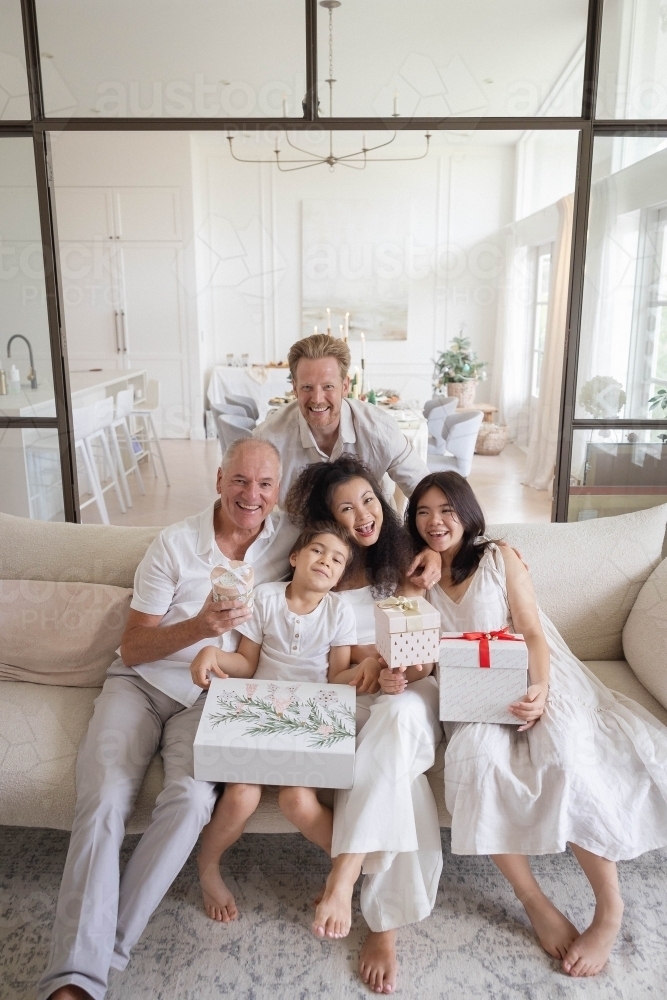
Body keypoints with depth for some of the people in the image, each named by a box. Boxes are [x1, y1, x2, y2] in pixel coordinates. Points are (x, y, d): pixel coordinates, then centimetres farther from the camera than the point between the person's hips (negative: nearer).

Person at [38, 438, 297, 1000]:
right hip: (141, 683, 0)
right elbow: (132, 647, -5)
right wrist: (201, 626, -23)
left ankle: (105, 949, -11)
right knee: (104, 802, -21)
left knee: (192, 798, -26)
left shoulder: (289, 539, -2)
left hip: (210, 694, 1)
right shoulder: (175, 544, -6)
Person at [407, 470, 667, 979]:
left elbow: (533, 633, -4)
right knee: (476, 759, -30)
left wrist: (539, 690, -22)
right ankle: (537, 904, -17)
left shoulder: (500, 558, 3)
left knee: (566, 759, -30)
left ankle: (610, 907, -13)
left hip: (529, 681, -1)